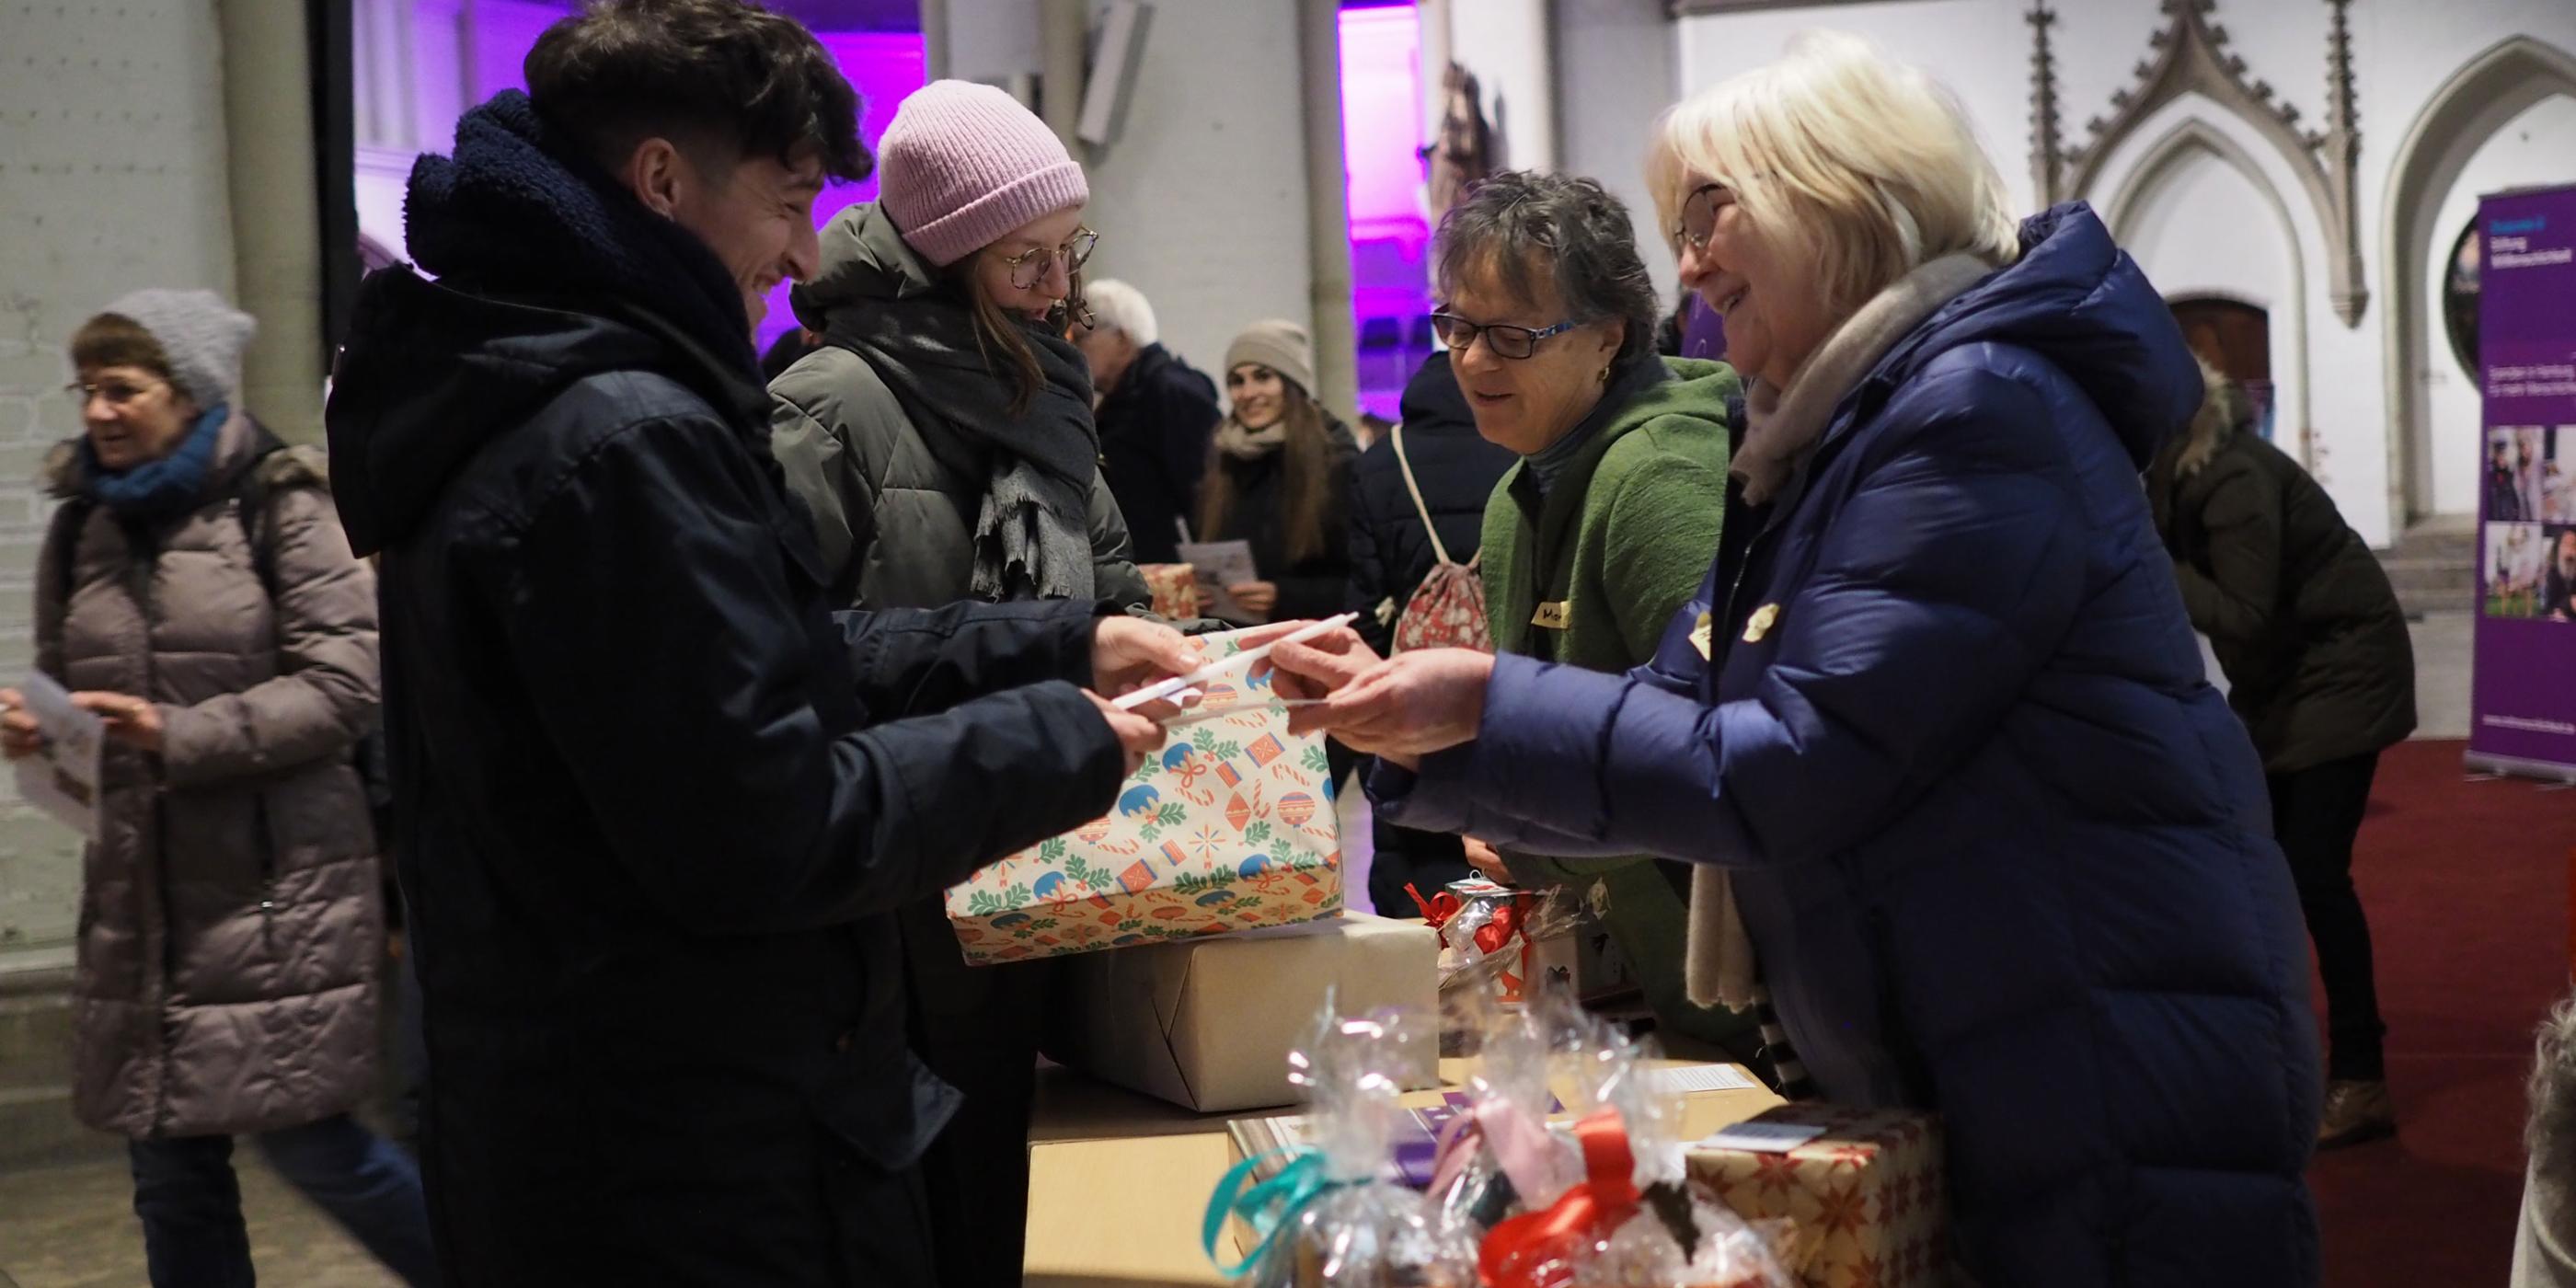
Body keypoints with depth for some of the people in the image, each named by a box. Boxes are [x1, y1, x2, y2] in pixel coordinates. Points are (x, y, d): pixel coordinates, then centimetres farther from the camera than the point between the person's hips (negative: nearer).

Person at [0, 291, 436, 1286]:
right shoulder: (82, 527, 10)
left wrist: (178, 736, -20)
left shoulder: (276, 506, -6)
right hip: (138, 895, 6)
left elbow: (344, 684, -12)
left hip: (277, 887, -5)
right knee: (170, 1172, 10)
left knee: (309, 1142, 0)